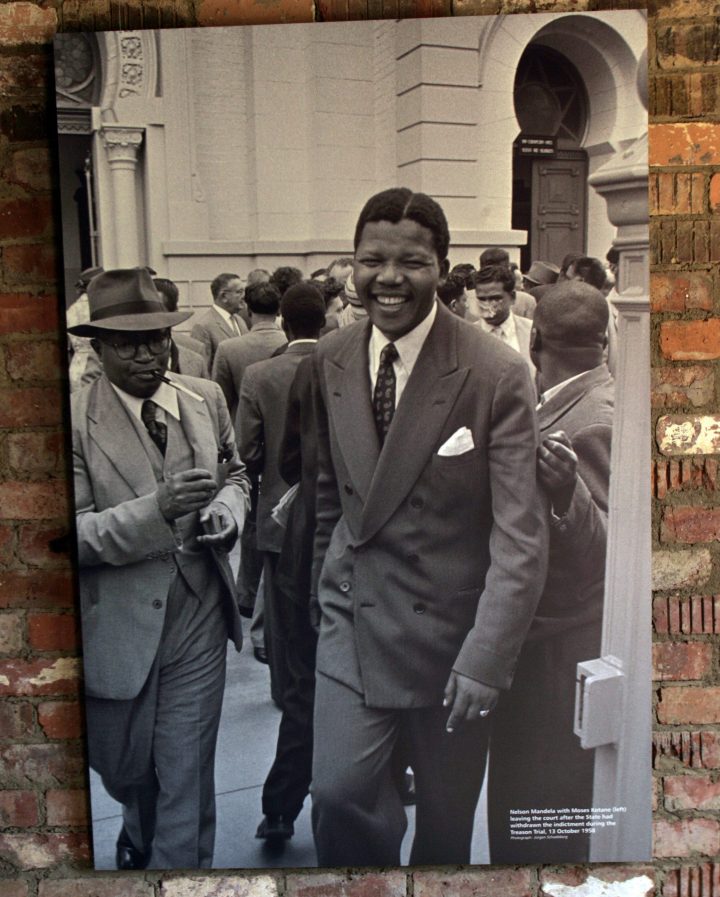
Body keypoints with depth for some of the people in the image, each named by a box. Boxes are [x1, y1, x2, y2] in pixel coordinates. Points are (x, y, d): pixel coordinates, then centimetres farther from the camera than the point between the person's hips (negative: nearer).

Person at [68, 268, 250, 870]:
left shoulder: (206, 398, -1)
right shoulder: (75, 420, -14)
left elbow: (235, 474, 14)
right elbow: (74, 534, -17)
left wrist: (228, 509, -9)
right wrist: (157, 508, -31)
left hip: (198, 615, 1)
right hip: (117, 625, -1)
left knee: (187, 776, 6)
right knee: (125, 771, 23)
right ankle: (141, 841, 57)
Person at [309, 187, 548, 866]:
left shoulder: (497, 376, -16)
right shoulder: (329, 360, -1)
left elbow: (520, 537, -16)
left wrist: (485, 658, -20)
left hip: (451, 627, -2)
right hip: (352, 617, 3)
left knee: (445, 817, 13)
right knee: (338, 792, -6)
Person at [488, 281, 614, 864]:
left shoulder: (594, 420, -23)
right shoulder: (590, 400, 6)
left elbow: (608, 549, -28)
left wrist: (568, 497, -44)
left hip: (558, 646, -10)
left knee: (541, 801, 5)